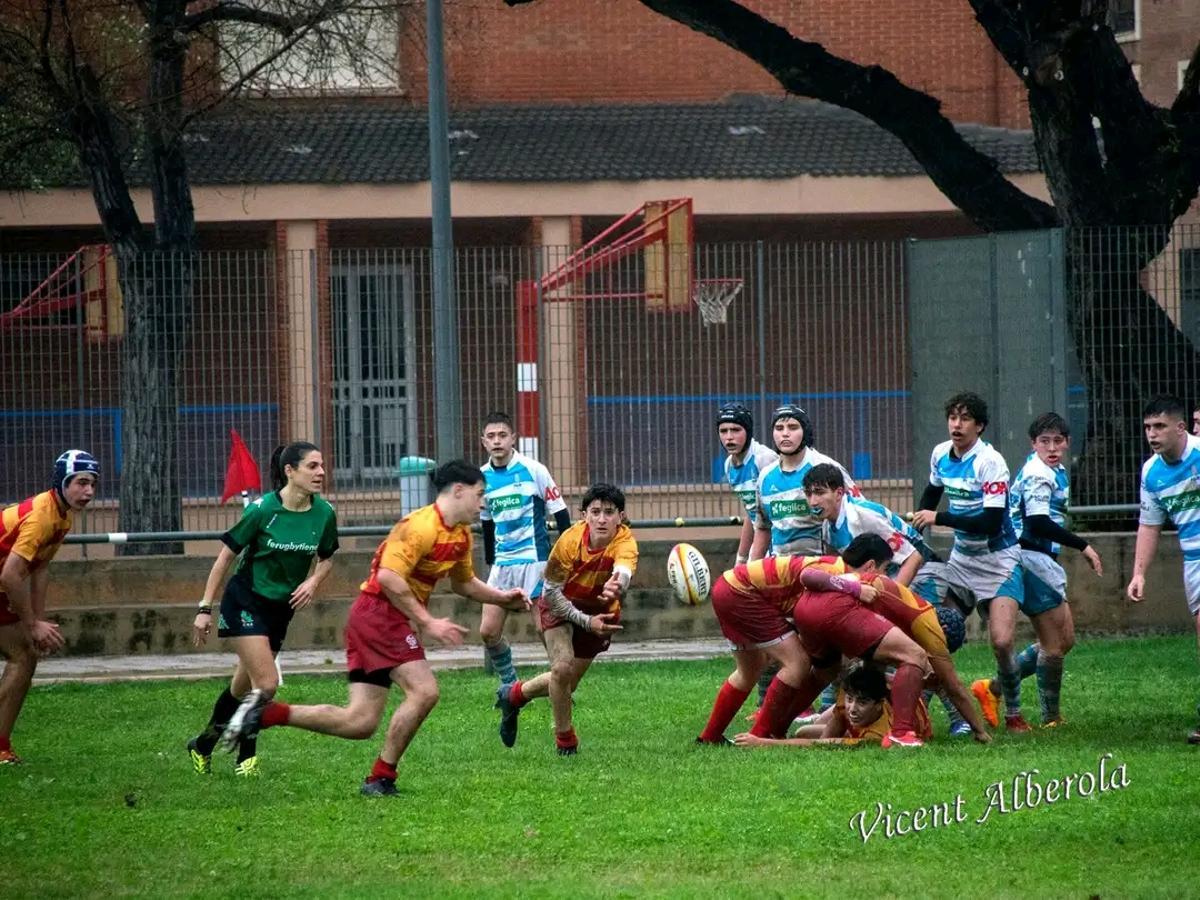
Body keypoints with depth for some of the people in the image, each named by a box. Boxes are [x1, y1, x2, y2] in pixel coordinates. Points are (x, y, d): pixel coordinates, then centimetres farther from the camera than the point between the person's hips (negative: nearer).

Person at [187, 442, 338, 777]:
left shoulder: (324, 514, -7)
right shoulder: (263, 509, -19)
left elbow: (326, 557, 13)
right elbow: (226, 556, -10)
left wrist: (314, 581, -9)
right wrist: (205, 608, -10)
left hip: (282, 608, 5)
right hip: (245, 602, -5)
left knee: (243, 687, 14)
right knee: (267, 684, -16)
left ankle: (203, 746, 35)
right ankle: (246, 756, 4)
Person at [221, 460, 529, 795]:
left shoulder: (461, 535, 12)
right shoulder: (421, 526, -17)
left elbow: (464, 583, 28)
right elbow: (389, 577, -26)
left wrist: (502, 597, 12)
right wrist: (427, 622, -24)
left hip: (393, 621, 9)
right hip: (380, 613, -9)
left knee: (360, 723, 2)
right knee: (423, 691, -19)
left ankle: (266, 713, 6)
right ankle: (382, 777, -10)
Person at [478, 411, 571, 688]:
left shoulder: (533, 470, -9)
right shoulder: (482, 477, 5)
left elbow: (560, 514, -5)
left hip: (535, 559, -5)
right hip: (503, 562, 5)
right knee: (488, 631, -1)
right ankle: (509, 684, 15)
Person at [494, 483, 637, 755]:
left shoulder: (625, 542, -33)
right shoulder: (570, 540, -30)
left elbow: (623, 571, -56)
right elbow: (551, 592, -19)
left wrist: (617, 585, -80)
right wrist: (585, 621, -27)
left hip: (599, 611, 2)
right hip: (561, 606, -2)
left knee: (566, 683, 12)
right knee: (562, 668, -23)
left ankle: (514, 695, 43)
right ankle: (565, 740, 0)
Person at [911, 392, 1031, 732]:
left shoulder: (990, 462, -21)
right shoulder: (941, 454, 1)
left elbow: (991, 521, -28)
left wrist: (938, 518, -25)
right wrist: (918, 524, 14)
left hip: (998, 561, -6)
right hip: (961, 559, 6)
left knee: (1001, 642, -18)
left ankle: (1014, 714, 2)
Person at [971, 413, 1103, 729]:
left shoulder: (1056, 472, 16)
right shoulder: (1038, 475, -16)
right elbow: (1038, 523, -26)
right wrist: (1083, 546, -25)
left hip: (1043, 561, 10)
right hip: (1032, 559, -10)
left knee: (1064, 640, 12)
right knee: (1055, 643, -3)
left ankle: (993, 688, 15)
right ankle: (1051, 718, 7)